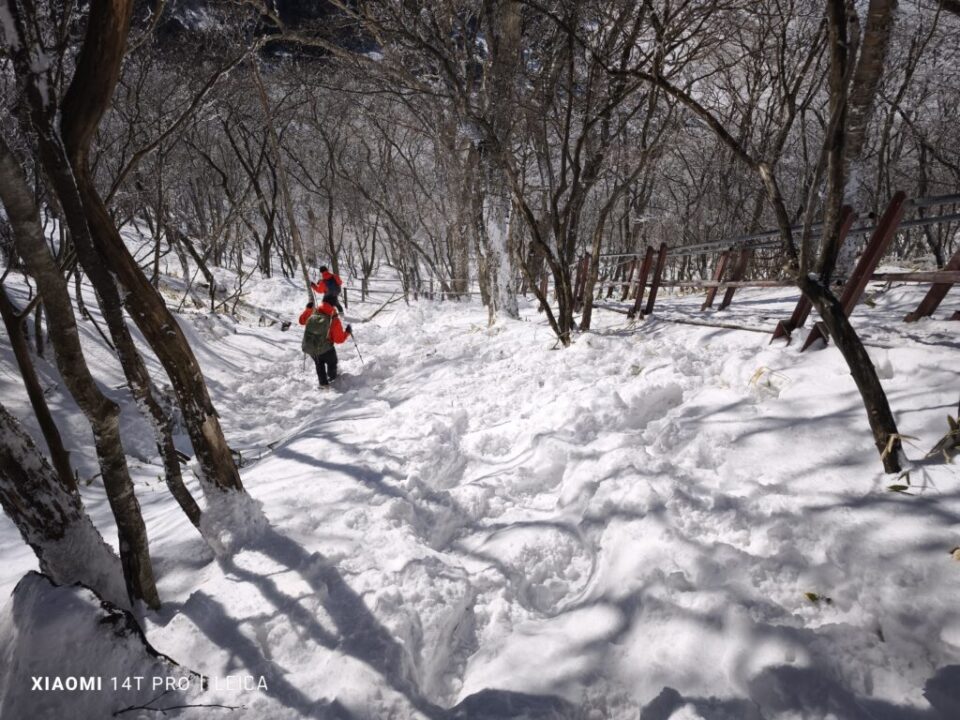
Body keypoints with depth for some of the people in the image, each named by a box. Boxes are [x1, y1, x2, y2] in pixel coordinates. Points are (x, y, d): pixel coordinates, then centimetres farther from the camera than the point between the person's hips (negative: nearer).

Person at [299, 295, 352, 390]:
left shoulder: (312, 313, -11)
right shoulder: (334, 320, -22)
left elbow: (302, 320, 12)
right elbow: (339, 339, -17)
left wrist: (308, 309, 22)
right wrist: (347, 332, -1)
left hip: (309, 348, 4)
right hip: (325, 349, -4)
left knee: (319, 363, 32)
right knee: (332, 363, 28)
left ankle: (323, 383, 34)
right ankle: (332, 379, 51)